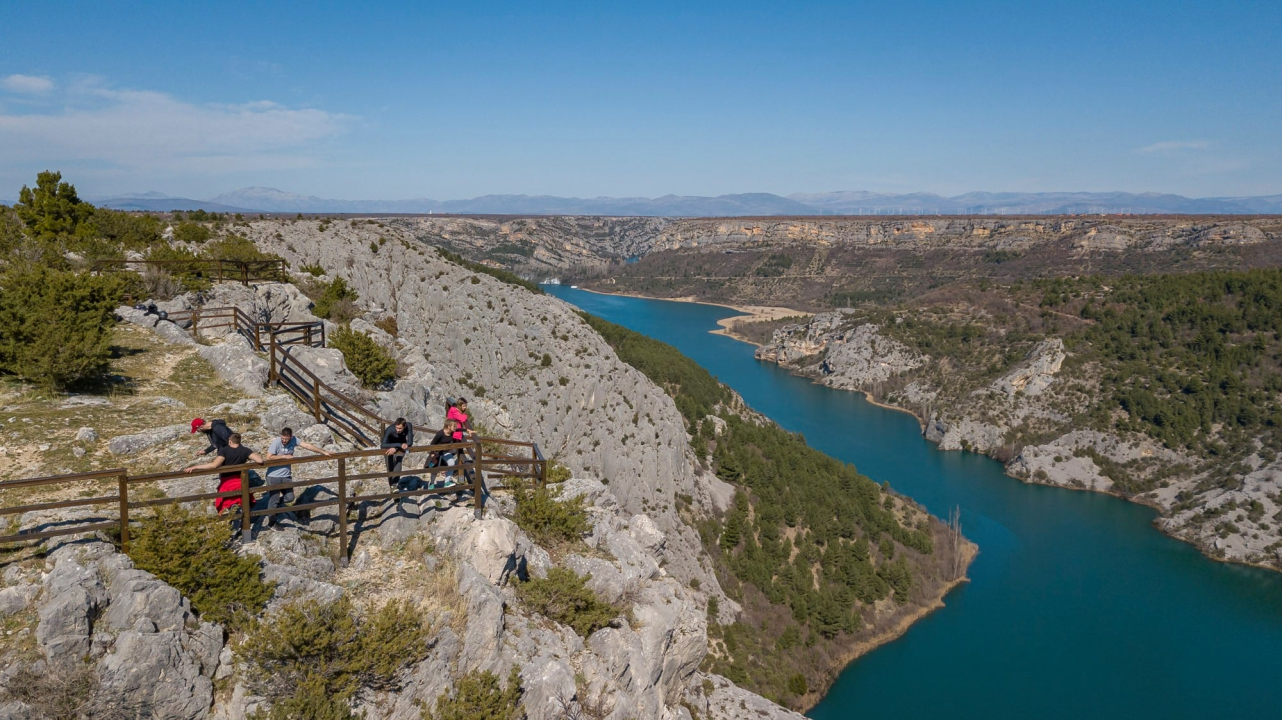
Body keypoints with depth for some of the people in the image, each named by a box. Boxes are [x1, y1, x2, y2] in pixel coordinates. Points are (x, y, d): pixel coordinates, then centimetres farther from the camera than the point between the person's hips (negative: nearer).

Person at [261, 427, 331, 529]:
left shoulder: (294, 440, -5)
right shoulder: (276, 442, -19)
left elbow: (307, 445, -7)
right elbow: (268, 457, -22)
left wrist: (323, 452, -10)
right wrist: (284, 456, -19)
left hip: (286, 475, 5)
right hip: (274, 476, -5)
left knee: (290, 497, 6)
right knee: (273, 500, 3)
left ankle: (279, 503, 38)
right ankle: (271, 522, 19)